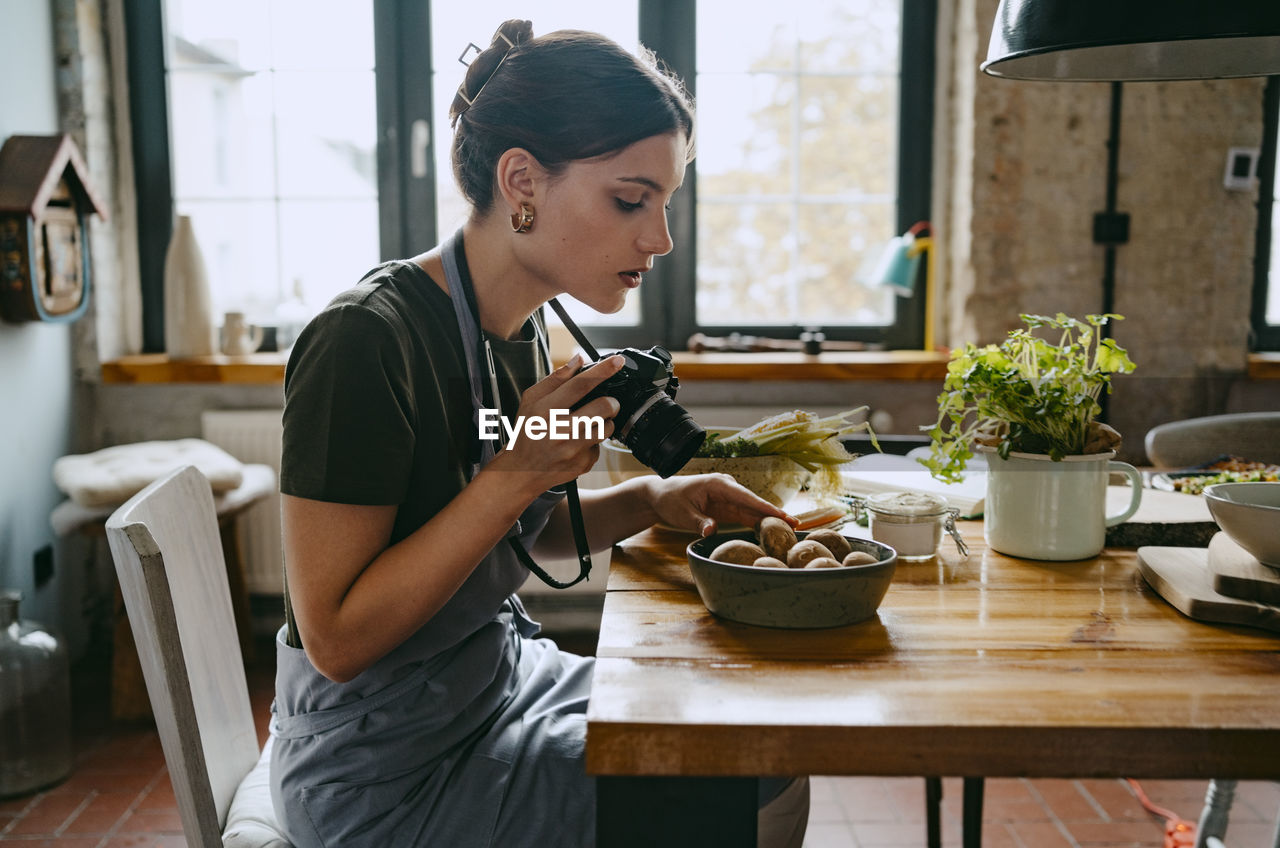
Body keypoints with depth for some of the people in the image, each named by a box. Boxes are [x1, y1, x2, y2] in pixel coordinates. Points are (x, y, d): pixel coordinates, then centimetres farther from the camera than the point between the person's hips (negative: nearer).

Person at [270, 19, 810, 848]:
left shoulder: (521, 324, 0)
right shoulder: (366, 342, -26)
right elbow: (336, 639, -25)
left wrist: (649, 499, -5)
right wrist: (515, 473, -29)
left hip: (498, 678, 8)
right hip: (389, 778, -8)